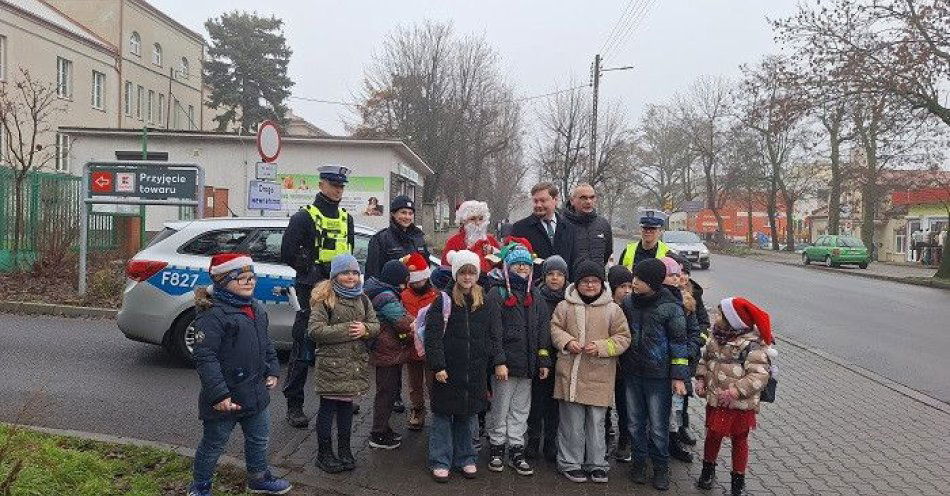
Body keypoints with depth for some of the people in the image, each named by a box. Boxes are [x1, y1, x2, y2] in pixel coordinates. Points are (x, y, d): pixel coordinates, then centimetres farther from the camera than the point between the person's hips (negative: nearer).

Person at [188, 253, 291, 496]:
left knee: (258, 438, 23)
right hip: (225, 399, -8)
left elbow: (267, 344, 20)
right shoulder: (212, 314, -21)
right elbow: (205, 357, -24)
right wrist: (219, 394, -26)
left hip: (256, 393, 8)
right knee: (213, 445, 10)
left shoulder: (257, 309, 7)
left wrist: (272, 371, 10)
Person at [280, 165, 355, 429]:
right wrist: (318, 269, -13)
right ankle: (294, 405, 4)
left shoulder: (346, 219, 17)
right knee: (303, 349, -4)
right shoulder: (304, 217, -4)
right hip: (312, 290, -6)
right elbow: (287, 254, -8)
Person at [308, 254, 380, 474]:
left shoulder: (362, 299, 11)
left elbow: (375, 325, 10)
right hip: (331, 363, -5)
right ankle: (324, 453, 16)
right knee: (328, 408, 3)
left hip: (356, 363, 5)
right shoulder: (324, 299, -8)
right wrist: (346, 330, -19)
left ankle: (344, 450, 26)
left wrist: (365, 329, -13)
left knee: (347, 406, 15)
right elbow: (316, 330, -16)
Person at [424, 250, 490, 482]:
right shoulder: (444, 300, -6)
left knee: (468, 416, 13)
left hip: (475, 372, 4)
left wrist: (487, 365, 10)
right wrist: (438, 366, -18)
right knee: (443, 416, 5)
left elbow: (488, 336, 14)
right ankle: (440, 461, 16)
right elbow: (432, 335, -12)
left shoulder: (483, 301, 8)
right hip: (448, 371, -4)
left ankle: (465, 459, 27)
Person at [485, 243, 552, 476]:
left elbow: (543, 330, 11)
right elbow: (494, 332, -11)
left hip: (527, 363, 5)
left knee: (521, 409, 12)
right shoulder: (497, 294, -5)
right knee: (500, 409, 6)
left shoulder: (535, 296, 12)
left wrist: (544, 361, 6)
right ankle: (497, 447, 20)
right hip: (506, 362, -5)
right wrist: (499, 361, -17)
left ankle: (516, 450, 21)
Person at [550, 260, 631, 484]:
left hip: (599, 377, 0)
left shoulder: (613, 309, 1)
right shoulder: (565, 306, 2)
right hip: (570, 374, 0)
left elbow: (623, 338, 2)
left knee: (596, 422, 11)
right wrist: (567, 342, -11)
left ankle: (597, 463, 26)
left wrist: (601, 347, -13)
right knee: (572, 422, 8)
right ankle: (570, 463, 22)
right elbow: (555, 329, 8)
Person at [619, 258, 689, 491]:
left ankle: (661, 467, 20)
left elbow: (679, 343, -5)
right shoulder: (628, 302, 2)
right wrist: (620, 364, 14)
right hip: (631, 373, 4)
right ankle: (639, 461, 28)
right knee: (635, 422, 11)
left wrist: (679, 376, -7)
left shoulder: (670, 307, -10)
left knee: (658, 425, 3)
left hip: (658, 375, -4)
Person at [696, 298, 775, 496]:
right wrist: (701, 379, 2)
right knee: (712, 435, 18)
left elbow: (759, 375, -24)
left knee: (739, 440, 12)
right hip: (715, 401, 5)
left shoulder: (753, 345, -20)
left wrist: (736, 391, -30)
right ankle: (708, 470, 40)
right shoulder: (716, 339, 1)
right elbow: (705, 361, 16)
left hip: (741, 405, -5)